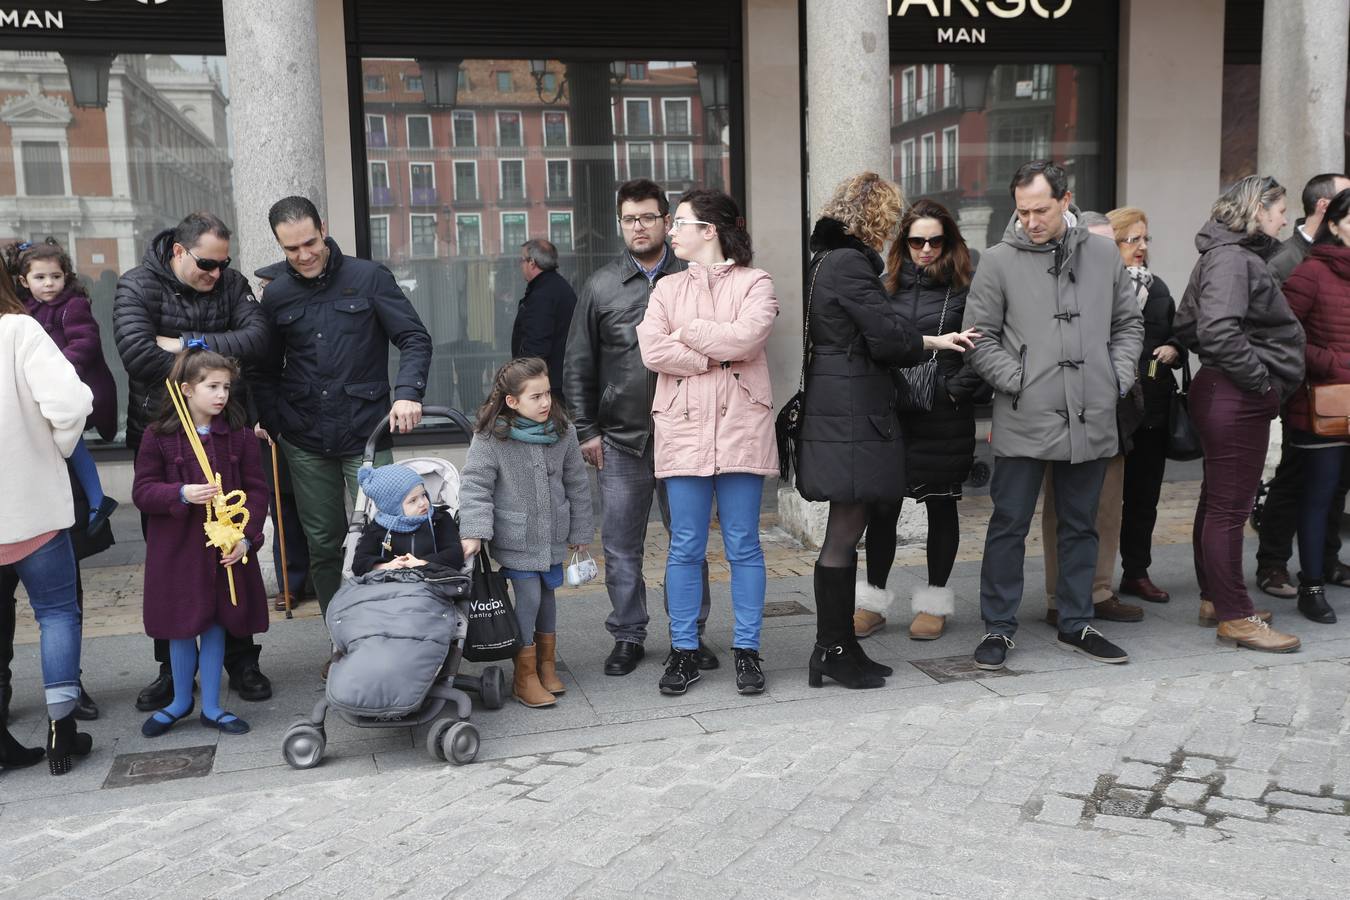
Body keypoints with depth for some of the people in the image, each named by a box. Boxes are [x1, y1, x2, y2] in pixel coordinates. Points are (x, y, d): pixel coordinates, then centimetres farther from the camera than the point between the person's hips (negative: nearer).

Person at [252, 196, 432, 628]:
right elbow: (267, 368, 17)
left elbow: (415, 339, -4)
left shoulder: (368, 277, -2)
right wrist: (267, 421, 4)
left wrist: (408, 391, -20)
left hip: (366, 434, -3)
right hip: (305, 443, 4)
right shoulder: (276, 294, 9)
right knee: (323, 545, 9)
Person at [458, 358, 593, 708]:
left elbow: (577, 484, 7)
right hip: (516, 540, -4)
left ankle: (547, 665, 30)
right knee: (528, 597, -6)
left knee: (548, 593, 13)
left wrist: (580, 531, 11)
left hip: (553, 536, 4)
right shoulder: (490, 438, -14)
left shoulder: (563, 432, -2)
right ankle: (525, 676, 9)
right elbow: (474, 486, -14)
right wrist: (473, 532, -25)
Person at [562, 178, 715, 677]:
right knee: (621, 546, 6)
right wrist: (586, 430, 4)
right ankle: (628, 637, 20)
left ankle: (692, 634, 22)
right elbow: (578, 365, 8)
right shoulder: (601, 286, 6)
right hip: (621, 440, 1)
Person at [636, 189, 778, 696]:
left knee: (743, 546, 5)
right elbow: (652, 351, -3)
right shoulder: (668, 288, 13)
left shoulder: (755, 284, 5)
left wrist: (688, 332, -5)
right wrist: (718, 357, -8)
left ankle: (747, 650, 15)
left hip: (741, 429, -2)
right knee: (685, 548, 5)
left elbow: (747, 337, -15)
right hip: (684, 428, 2)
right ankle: (684, 651, 15)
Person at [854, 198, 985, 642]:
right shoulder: (890, 285, 6)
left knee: (941, 505, 9)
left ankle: (934, 604, 23)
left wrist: (956, 388, -12)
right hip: (892, 415, 2)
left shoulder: (965, 288, -2)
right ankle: (873, 603, 17)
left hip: (945, 419, -2)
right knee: (881, 508, 3)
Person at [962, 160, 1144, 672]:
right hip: (1023, 421, -3)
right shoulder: (999, 261, -2)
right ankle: (998, 627, 15)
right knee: (1009, 525, 2)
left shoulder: (1103, 256, 8)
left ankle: (1075, 625, 27)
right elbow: (980, 338, -2)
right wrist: (1018, 381, -10)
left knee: (1080, 527, 14)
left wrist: (1118, 380, 4)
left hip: (1091, 420, 4)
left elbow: (1128, 324, 16)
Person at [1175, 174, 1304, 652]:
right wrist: (1259, 377, -17)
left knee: (1218, 501, 16)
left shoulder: (1239, 255, 17)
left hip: (1228, 393, 11)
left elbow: (1186, 326, 18)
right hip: (1237, 398, -11)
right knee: (1230, 506, -4)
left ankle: (1215, 599, 28)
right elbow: (1217, 330, -28)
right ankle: (1236, 617, 4)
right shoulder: (1232, 258, -14)